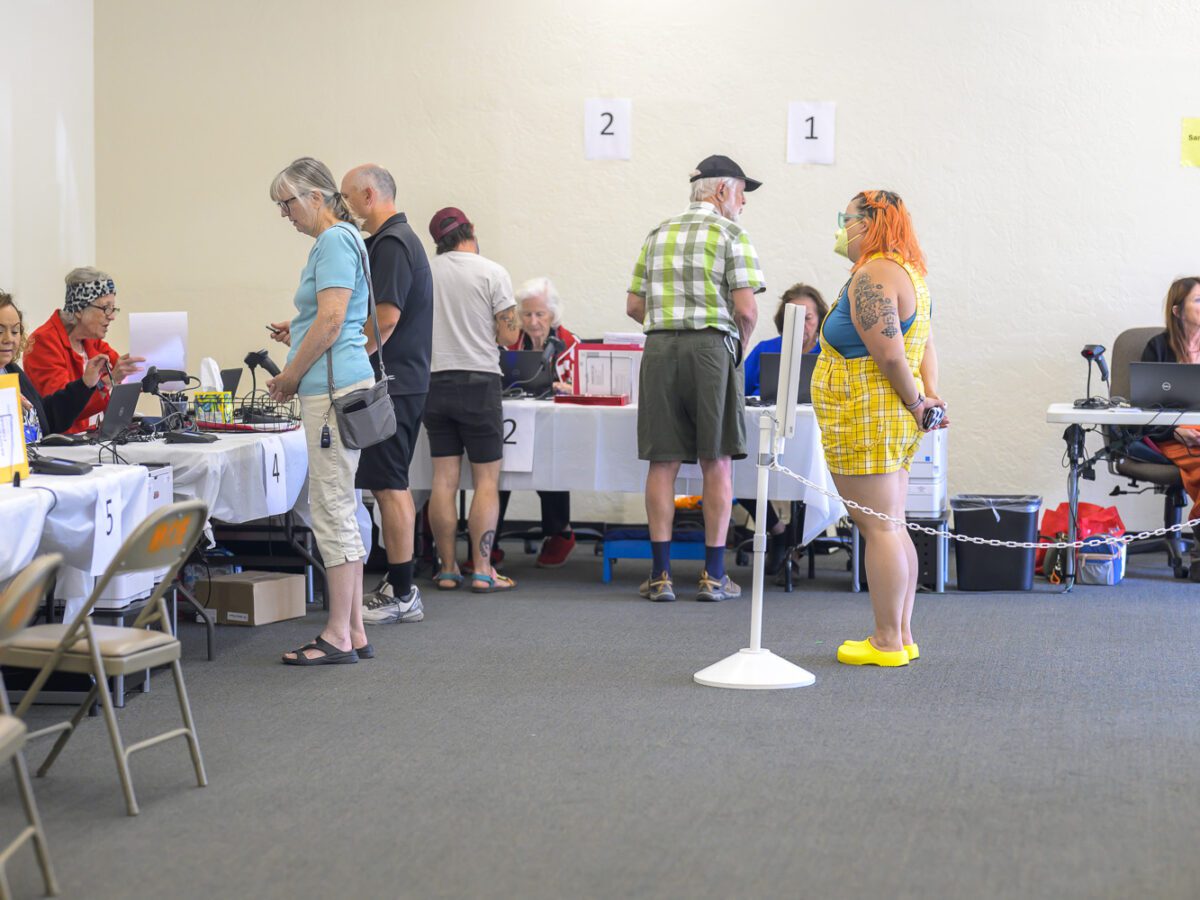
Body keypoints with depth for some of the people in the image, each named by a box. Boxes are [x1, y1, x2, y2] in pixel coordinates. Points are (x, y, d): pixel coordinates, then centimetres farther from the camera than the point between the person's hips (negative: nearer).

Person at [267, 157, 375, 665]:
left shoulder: (335, 241, -11)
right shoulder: (335, 240, 20)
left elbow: (331, 321, -19)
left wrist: (290, 377, -10)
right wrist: (297, 335, 14)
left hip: (334, 388, -11)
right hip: (334, 386, 11)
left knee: (332, 512, -7)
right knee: (341, 510, 11)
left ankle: (338, 637, -3)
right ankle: (353, 632, 16)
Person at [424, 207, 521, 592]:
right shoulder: (492, 273, -6)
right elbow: (509, 336, -7)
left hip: (434, 382, 4)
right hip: (479, 382, -4)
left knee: (443, 480, 6)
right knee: (486, 480, 1)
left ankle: (447, 568, 9)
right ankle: (482, 570, -4)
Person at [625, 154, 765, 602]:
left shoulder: (658, 234, 15)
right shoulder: (730, 234, -1)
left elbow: (634, 305, 13)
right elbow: (745, 309, -9)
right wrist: (740, 344, 8)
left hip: (659, 348, 4)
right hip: (711, 348, -4)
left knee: (662, 464, 4)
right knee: (716, 464, 3)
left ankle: (661, 574, 4)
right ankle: (714, 575, 5)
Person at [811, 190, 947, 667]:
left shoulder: (872, 276, -16)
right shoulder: (907, 272, 17)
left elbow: (889, 353, -21)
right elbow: (925, 344, 15)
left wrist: (914, 399, -9)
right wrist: (929, 393, 3)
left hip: (866, 419, -10)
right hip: (892, 419, 10)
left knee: (879, 527, -7)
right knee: (892, 526, 13)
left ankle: (887, 642, -3)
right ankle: (902, 635, 18)